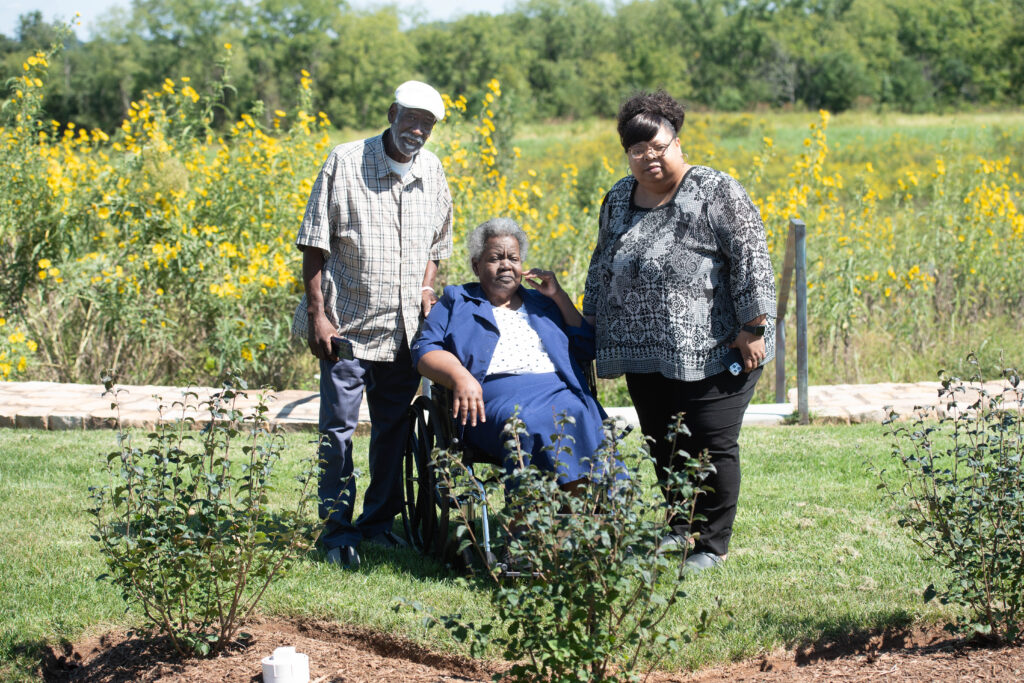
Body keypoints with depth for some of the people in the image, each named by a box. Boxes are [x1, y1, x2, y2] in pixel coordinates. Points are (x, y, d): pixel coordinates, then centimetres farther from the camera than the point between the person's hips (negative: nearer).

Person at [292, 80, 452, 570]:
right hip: (347, 325, -5)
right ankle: (337, 531, 7)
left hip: (404, 328, 5)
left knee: (394, 428, 11)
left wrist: (426, 288, 4)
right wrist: (317, 316, -11)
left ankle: (379, 520, 24)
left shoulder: (433, 172, 7)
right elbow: (315, 245, -6)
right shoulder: (345, 163, -7)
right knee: (338, 428, -1)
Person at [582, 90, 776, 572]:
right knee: (663, 446, 11)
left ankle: (712, 544, 10)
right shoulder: (619, 198, 11)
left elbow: (751, 259, -13)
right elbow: (602, 266, 21)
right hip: (646, 356, 6)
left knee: (710, 447, -2)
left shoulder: (715, 193, -9)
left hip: (711, 354, -6)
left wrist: (753, 328, -17)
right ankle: (679, 528, 28)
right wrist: (592, 323, 19)